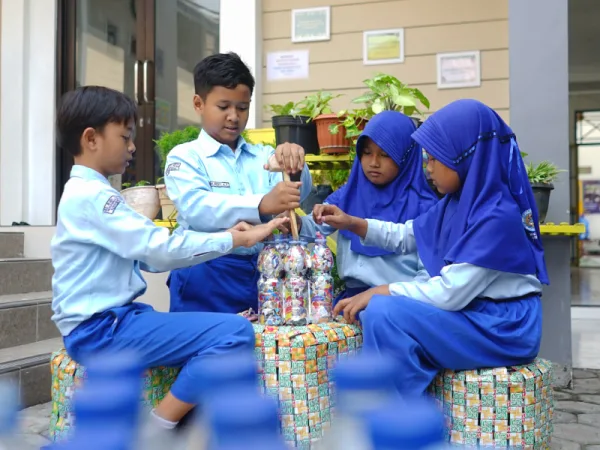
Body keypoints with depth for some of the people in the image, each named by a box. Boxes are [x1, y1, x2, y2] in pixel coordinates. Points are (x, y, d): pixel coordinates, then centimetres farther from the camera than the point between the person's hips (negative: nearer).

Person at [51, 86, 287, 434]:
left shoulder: (91, 192, 17)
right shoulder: (91, 195, -15)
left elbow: (148, 256, 13)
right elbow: (160, 249, -22)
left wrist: (224, 238, 5)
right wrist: (236, 239, -13)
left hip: (109, 321, 11)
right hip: (101, 330, -11)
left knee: (224, 330, 17)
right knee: (235, 332, -22)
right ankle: (157, 430, -10)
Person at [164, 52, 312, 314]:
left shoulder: (262, 155, 12)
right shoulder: (184, 156, -1)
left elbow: (298, 192, -4)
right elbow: (197, 209, -19)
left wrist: (293, 164, -27)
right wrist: (261, 205, -34)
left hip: (262, 271, 4)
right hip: (207, 276, -3)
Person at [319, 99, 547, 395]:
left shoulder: (498, 216, -23)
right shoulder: (458, 203, 5)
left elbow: (450, 293, -25)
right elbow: (407, 237, 19)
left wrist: (380, 291, -17)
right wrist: (352, 223, 8)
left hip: (503, 326, -9)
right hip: (470, 311, 9)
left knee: (384, 314, -24)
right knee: (374, 311, 5)